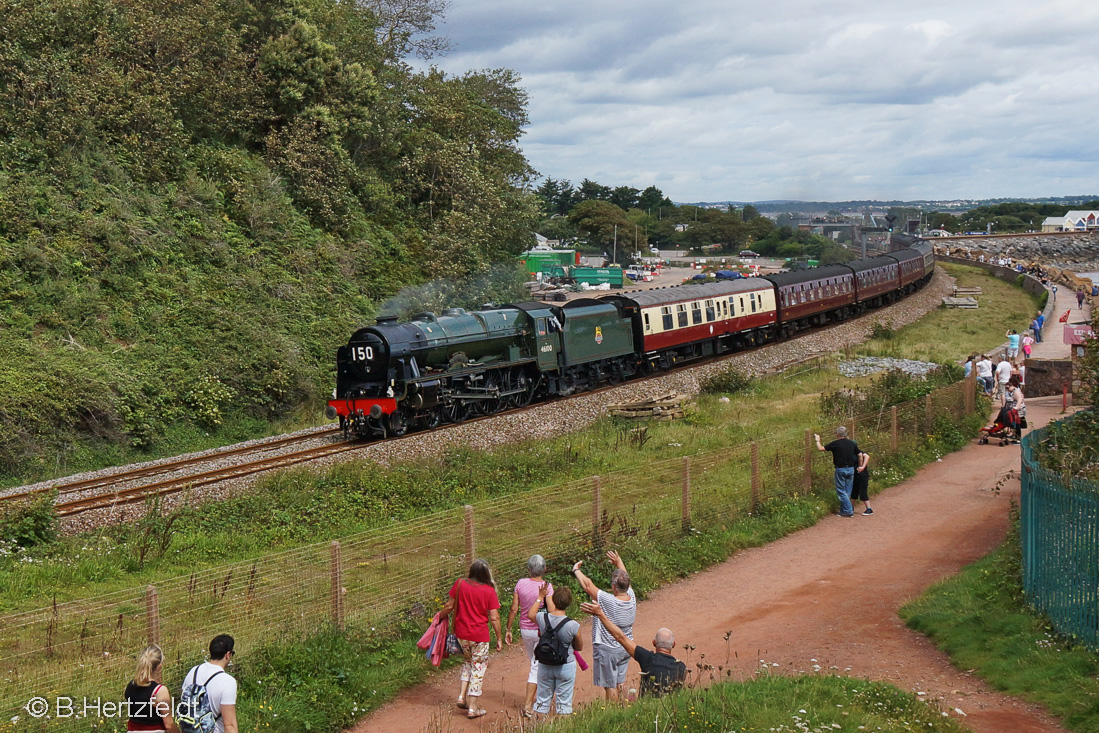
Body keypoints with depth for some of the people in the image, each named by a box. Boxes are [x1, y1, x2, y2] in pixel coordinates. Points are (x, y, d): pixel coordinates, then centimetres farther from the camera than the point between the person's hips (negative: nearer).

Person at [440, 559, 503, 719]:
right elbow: (494, 618, -10)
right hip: (480, 636, -3)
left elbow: (450, 606, 2)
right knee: (478, 668, 8)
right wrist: (499, 638, 0)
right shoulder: (489, 591, -11)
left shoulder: (460, 584, -5)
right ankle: (472, 708, 11)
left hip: (461, 633, 3)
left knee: (468, 662, 26)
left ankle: (462, 696, 15)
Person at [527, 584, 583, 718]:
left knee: (543, 699, 16)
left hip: (545, 665, 3)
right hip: (566, 666, -3)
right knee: (564, 702, 9)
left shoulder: (542, 618, -13)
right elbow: (579, 647, -4)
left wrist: (540, 597, 20)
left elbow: (530, 614, 13)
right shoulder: (573, 625, -20)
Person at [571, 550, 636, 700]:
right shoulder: (631, 598, -10)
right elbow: (625, 578, 9)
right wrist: (618, 561, 22)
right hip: (625, 648, 7)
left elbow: (587, 585, -18)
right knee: (620, 683, 20)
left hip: (606, 650, -7)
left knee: (610, 686, 5)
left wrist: (576, 570, -2)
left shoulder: (607, 601, -28)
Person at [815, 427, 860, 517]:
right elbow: (859, 455, 12)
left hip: (840, 470, -5)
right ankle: (843, 510, 16)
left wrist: (817, 440, 13)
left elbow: (820, 449, -5)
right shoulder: (852, 443, 5)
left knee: (841, 491, 2)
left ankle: (848, 511, -3)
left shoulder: (835, 444, -9)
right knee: (847, 491, 12)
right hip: (851, 469, 5)